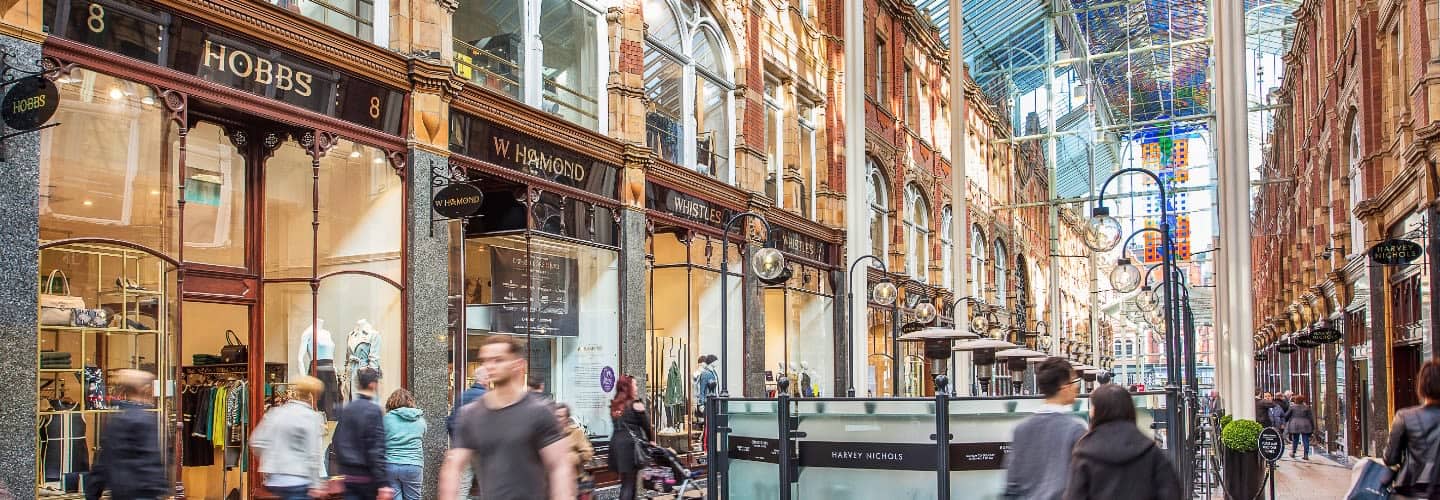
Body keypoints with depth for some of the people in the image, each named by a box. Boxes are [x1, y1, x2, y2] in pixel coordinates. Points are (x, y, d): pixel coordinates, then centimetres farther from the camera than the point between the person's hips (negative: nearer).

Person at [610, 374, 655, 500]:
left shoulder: (615, 406, 13)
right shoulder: (636, 405, -6)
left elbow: (619, 426, 11)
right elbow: (645, 425, 0)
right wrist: (651, 440, 17)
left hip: (616, 443, 6)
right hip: (630, 445, -6)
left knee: (625, 482, 16)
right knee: (630, 484, -3)